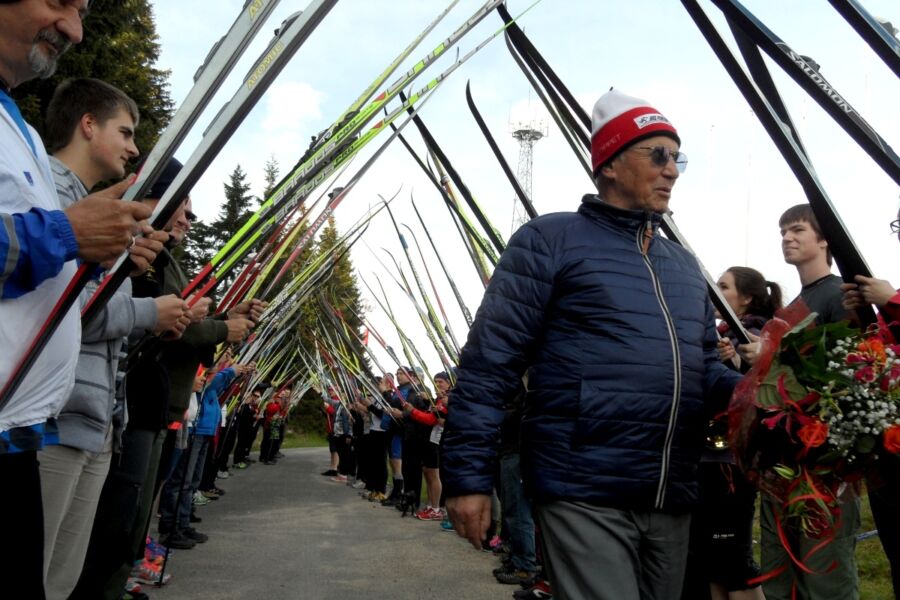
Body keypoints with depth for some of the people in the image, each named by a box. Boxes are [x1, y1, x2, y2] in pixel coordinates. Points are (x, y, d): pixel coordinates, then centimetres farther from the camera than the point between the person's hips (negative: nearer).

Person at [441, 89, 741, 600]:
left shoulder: (685, 264, 18)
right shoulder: (552, 240, -4)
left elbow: (706, 367, 21)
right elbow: (490, 361, -9)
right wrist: (470, 474, -13)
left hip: (672, 500, 8)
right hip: (584, 495, -7)